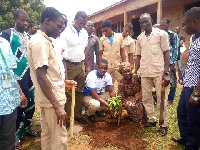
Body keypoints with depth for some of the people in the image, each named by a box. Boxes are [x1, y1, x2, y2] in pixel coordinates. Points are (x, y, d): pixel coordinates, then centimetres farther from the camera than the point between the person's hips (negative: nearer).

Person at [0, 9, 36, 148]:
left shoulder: (28, 36, 11)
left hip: (29, 75, 6)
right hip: (17, 77, -6)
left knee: (31, 103, 14)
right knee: (18, 105, 5)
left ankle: (27, 128, 34)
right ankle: (16, 134, 24)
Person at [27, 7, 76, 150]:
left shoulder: (44, 41, 13)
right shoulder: (40, 42, -17)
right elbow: (41, 77, -23)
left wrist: (63, 81, 22)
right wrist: (57, 106, -24)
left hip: (48, 99, 10)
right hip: (52, 100, -10)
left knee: (47, 135, 19)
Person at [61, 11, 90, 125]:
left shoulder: (84, 33, 12)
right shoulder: (66, 32, -8)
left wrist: (87, 66, 16)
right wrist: (63, 68, -18)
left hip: (81, 65, 6)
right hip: (69, 65, -6)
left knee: (79, 92, 12)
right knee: (68, 92, -2)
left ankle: (78, 115, 25)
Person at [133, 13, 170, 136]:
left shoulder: (161, 34, 0)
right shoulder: (140, 38, 14)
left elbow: (166, 53, -3)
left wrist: (166, 73, -11)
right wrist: (135, 72, 10)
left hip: (159, 72, -5)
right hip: (144, 73, 5)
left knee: (161, 100, -1)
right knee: (146, 98, 10)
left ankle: (164, 125, 12)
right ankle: (152, 120, 26)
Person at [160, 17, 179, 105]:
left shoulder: (173, 35, -1)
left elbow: (175, 50, -4)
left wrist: (173, 63, -10)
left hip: (170, 62, -2)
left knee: (172, 81, 7)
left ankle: (170, 99, 21)